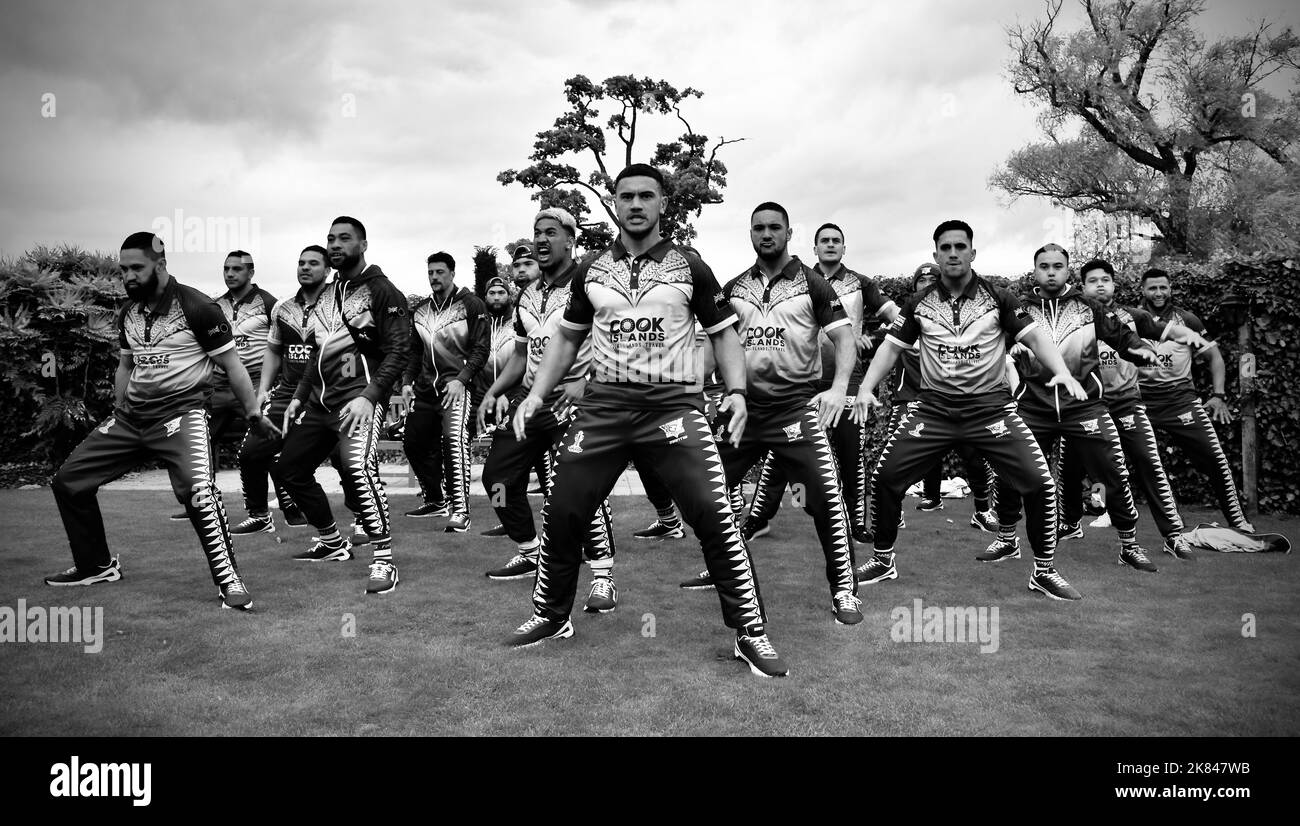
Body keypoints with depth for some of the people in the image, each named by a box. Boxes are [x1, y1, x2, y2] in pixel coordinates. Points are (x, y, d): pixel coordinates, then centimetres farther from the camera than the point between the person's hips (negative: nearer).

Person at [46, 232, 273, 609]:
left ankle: (229, 580, -17)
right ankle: (97, 565, 26)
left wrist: (254, 413, -6)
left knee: (197, 490, -31)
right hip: (131, 415, 8)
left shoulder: (196, 306, -11)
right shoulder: (128, 312, 10)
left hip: (181, 411, -8)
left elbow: (231, 364, -8)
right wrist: (117, 416, 25)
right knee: (67, 481, 8)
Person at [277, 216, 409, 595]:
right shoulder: (326, 294, 17)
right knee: (290, 468, 12)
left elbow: (398, 350, -13)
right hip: (320, 400, 9)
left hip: (358, 398, -9)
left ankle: (383, 560, -17)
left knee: (359, 469, -29)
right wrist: (298, 397, 17)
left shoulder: (381, 290, -6)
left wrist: (369, 396, -24)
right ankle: (332, 543, 30)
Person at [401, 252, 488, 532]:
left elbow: (480, 348, -8)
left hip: (456, 385, -7)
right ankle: (436, 501, 28)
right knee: (414, 442, 9)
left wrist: (461, 379, -18)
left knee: (454, 441, -23)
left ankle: (460, 511, -20)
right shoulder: (420, 311, 14)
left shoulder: (470, 304, -3)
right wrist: (407, 381, 8)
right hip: (425, 386, 7)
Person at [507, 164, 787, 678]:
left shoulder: (690, 268, 5)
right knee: (561, 514, 2)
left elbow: (723, 332, 9)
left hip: (673, 405, -2)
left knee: (714, 517, -13)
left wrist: (736, 391, -6)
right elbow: (568, 338, 20)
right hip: (604, 406, 3)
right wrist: (537, 393, 9)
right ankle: (551, 616, 25)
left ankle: (750, 632, 3)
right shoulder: (590, 270, 12)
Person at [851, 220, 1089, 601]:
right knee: (884, 476, -8)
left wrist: (1062, 371, -20)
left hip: (991, 406, -1)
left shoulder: (998, 298, 2)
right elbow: (891, 346, 6)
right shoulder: (919, 303, 6)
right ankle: (882, 561, 14)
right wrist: (866, 388, -8)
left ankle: (1044, 571, 10)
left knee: (1039, 482, -12)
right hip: (933, 407, 1)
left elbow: (1035, 336, -2)